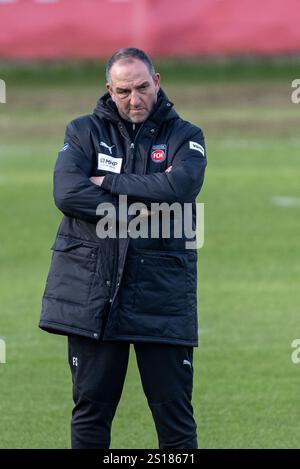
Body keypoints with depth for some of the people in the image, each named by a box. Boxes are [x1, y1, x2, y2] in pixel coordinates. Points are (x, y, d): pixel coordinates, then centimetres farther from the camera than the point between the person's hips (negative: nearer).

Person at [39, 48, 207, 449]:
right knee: (91, 409, 6)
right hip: (91, 290, 1)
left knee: (175, 415, 0)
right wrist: (136, 213, -12)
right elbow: (67, 192, -8)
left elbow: (181, 187, -13)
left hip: (162, 292, -1)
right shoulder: (85, 131, 9)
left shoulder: (185, 137, 8)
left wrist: (108, 182, -8)